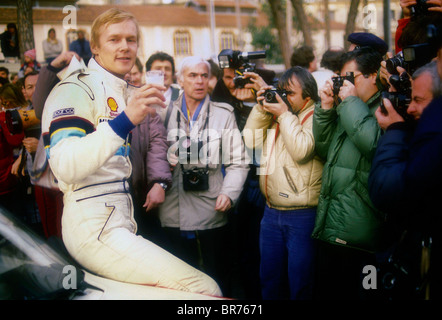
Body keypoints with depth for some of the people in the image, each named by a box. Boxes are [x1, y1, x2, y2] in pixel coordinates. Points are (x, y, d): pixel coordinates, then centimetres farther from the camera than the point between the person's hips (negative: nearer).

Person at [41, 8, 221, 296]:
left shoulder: (125, 94, 21)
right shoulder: (74, 89, -8)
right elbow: (65, 166, -26)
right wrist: (124, 121, -34)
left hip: (118, 226, 10)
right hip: (94, 229, -10)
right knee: (205, 289, -18)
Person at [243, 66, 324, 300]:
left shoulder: (315, 117, -9)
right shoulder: (274, 116, 12)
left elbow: (302, 151, -24)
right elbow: (251, 141, 6)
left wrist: (284, 115, -17)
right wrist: (261, 108, -2)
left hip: (302, 216, -7)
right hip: (271, 211, 7)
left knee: (300, 284, 5)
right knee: (269, 280, 19)